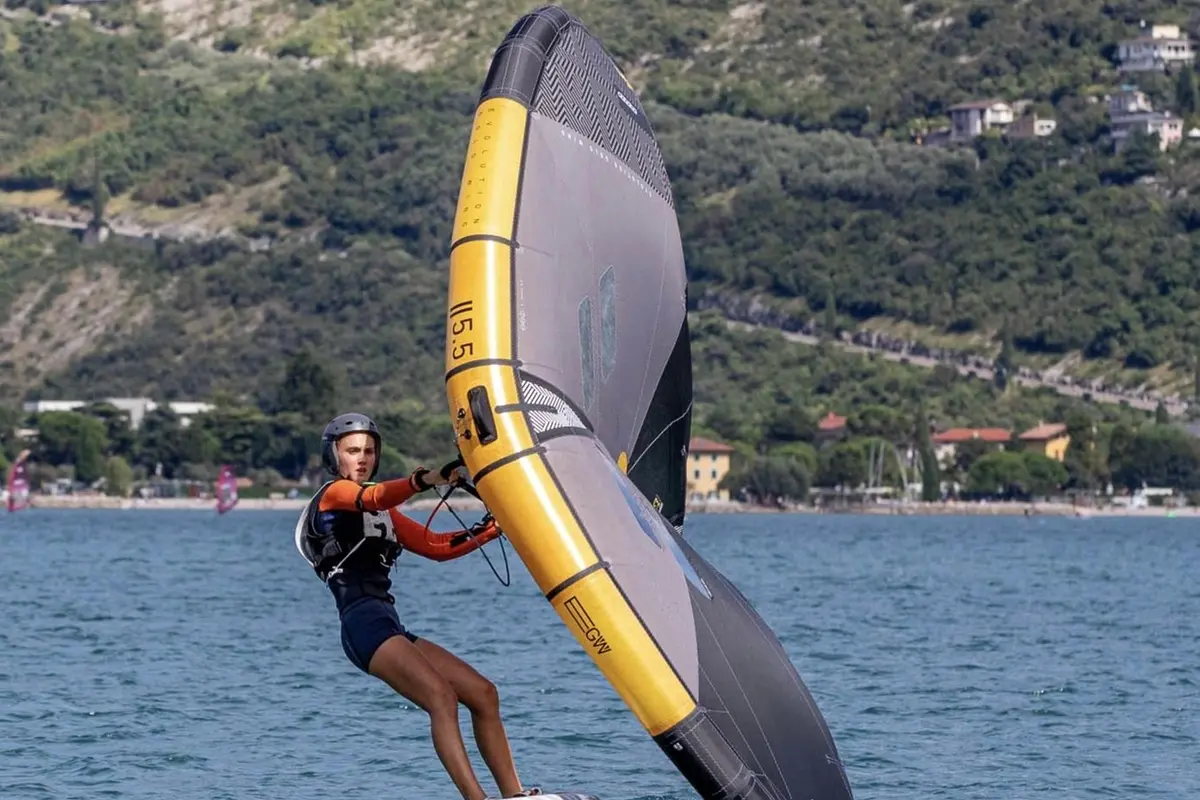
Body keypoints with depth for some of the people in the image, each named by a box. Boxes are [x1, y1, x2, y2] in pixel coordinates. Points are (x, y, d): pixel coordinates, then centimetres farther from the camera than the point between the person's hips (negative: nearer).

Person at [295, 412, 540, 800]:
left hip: (390, 628, 9)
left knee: (483, 693, 3)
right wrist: (428, 479, -38)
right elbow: (374, 497, -20)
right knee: (441, 695, -26)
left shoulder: (384, 516, 28)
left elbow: (437, 546, 26)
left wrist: (493, 528, 14)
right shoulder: (334, 493, 2)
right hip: (364, 623, -9)